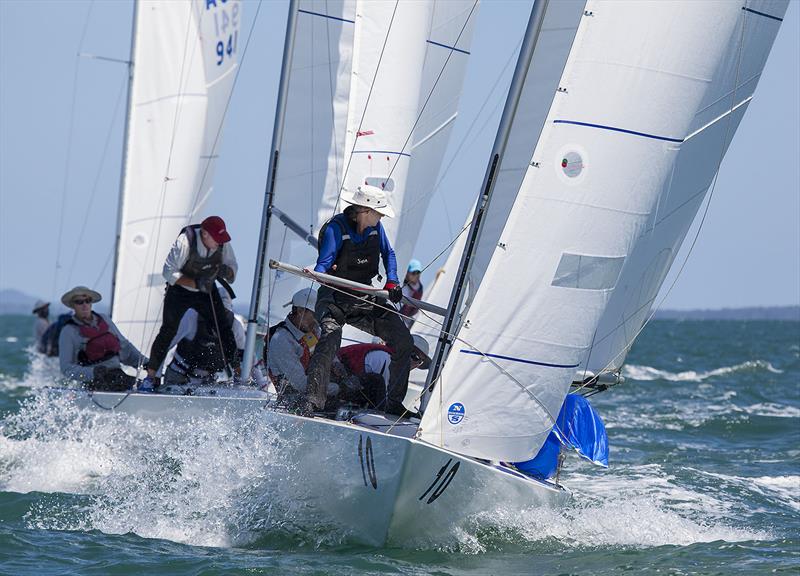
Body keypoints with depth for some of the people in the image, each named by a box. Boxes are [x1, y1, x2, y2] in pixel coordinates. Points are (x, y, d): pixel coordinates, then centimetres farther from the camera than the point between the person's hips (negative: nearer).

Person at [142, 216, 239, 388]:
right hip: (180, 289, -3)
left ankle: (237, 372, 3)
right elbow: (169, 272, -24)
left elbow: (233, 267, -2)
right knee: (168, 331, -12)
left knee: (224, 328, -6)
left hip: (206, 291, 4)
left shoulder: (223, 243, -16)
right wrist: (195, 283, -34)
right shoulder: (185, 241, -28)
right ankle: (151, 376, -5)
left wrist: (226, 271, -28)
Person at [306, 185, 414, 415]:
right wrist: (317, 274, -49)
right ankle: (313, 402, -36)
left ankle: (395, 403, 10)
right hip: (335, 298, -6)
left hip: (365, 300, 6)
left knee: (403, 341, -2)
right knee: (330, 336, -34)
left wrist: (392, 282, 6)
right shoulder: (336, 228, -16)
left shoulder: (374, 227, 3)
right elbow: (323, 263, -26)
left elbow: (388, 253, 20)